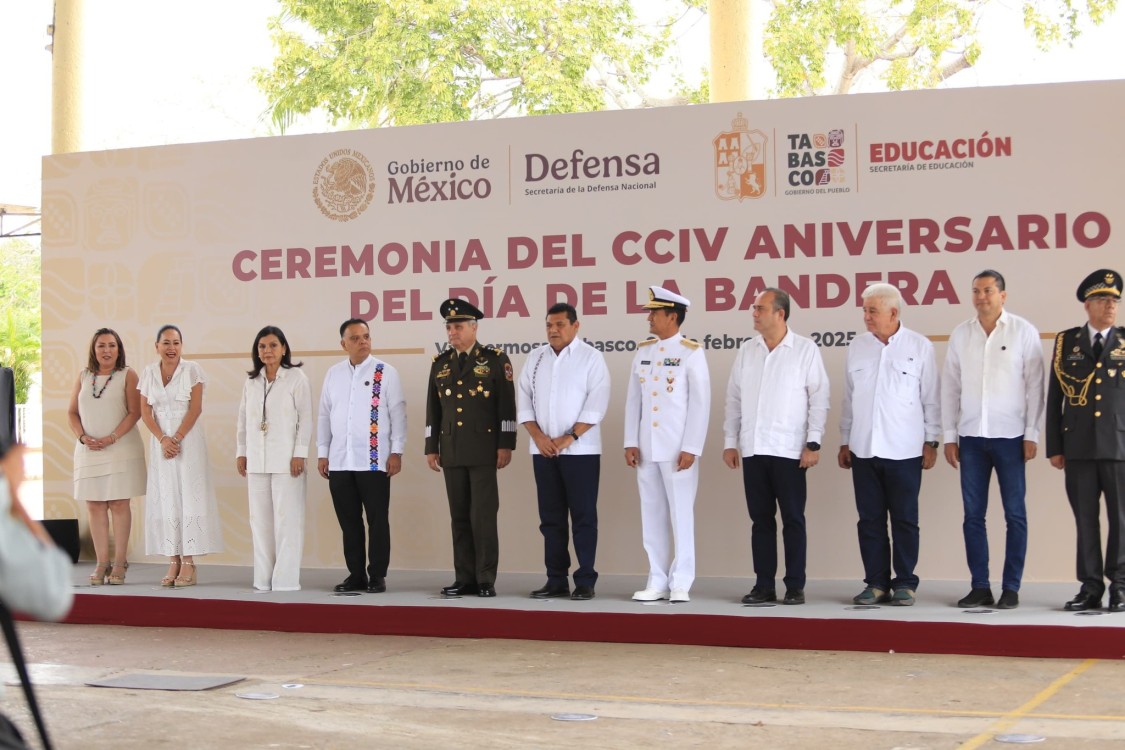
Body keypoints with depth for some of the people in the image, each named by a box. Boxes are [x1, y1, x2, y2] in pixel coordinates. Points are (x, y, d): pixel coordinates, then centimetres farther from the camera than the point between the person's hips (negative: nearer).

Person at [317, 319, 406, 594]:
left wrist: (396, 452, -7)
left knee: (377, 520, 2)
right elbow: (324, 415, 13)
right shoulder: (334, 373, 10)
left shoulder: (386, 373, -1)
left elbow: (397, 414, -2)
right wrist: (322, 453, 10)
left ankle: (377, 576, 10)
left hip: (374, 461, -3)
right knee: (348, 521, 7)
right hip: (339, 461, 3)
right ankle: (356, 575, 16)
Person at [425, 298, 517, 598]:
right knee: (459, 517, 6)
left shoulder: (495, 359, -1)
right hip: (452, 452, 4)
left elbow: (507, 405, -5)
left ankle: (486, 579, 1)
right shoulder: (440, 364, 12)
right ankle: (465, 578, 10)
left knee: (483, 516, -6)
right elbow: (433, 410, 14)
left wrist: (506, 445, -10)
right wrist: (431, 448, 9)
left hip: (484, 450, -4)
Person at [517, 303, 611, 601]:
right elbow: (524, 400, 8)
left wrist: (570, 437, -14)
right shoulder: (536, 358, 11)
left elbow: (596, 404, -9)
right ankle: (556, 581, 13)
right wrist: (538, 436, -5)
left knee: (584, 517, -1)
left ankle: (585, 582, 3)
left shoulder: (591, 358, -2)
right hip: (543, 450, 4)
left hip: (580, 450, -4)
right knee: (551, 518, 7)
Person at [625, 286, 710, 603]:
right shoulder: (643, 351, 11)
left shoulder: (691, 353, -4)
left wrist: (691, 449, -12)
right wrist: (631, 442, 4)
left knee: (681, 514, -1)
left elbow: (701, 403, -8)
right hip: (646, 449, 5)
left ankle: (680, 583, 5)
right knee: (652, 515, 7)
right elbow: (633, 399, 11)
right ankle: (657, 581, 13)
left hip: (678, 450, -5)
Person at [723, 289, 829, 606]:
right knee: (761, 519, 8)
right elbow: (734, 399, 12)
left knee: (793, 520, 1)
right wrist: (729, 441, 8)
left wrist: (813, 443, -10)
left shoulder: (805, 349, -2)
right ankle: (764, 585, 13)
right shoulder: (747, 351, 10)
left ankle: (795, 586, 7)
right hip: (753, 450, 4)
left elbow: (819, 399, -4)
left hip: (789, 450, -4)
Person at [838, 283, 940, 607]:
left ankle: (905, 584, 10)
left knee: (905, 520, 2)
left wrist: (931, 442, -1)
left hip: (904, 451, -3)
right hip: (864, 449, 3)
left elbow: (931, 398, 1)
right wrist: (844, 442, 12)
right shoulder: (857, 347, 8)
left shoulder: (919, 346, -1)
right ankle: (876, 583, 13)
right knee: (870, 520, 5)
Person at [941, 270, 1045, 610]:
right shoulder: (960, 334, 7)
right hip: (971, 437, 3)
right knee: (973, 515, 4)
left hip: (1010, 436, -3)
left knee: (1015, 515, 1)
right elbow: (950, 387, 9)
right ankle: (980, 587, 11)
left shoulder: (1024, 332, -1)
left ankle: (1011, 588, 8)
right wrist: (949, 436, 6)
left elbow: (1035, 386, -2)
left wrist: (1031, 435, -6)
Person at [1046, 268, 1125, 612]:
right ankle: (1091, 587, 10)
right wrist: (1054, 447, 3)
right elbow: (1054, 397, 8)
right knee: (1085, 519, 4)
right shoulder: (1066, 341, 8)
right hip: (1079, 446, 1)